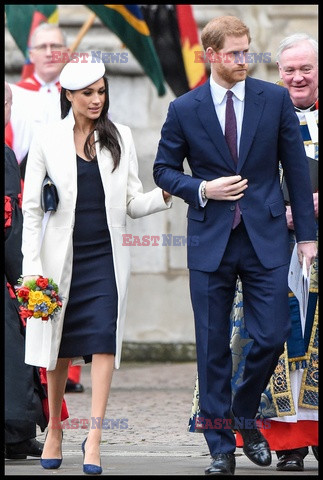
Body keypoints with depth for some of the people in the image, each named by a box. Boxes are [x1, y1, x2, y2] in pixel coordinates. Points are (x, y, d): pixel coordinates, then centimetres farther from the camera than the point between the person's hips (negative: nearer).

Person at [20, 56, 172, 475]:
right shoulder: (47, 141, 1)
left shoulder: (119, 138, 7)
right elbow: (31, 209, 2)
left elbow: (133, 204, 7)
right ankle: (54, 429, 26)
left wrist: (164, 194, -14)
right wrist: (32, 267, -5)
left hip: (107, 256, 0)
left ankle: (94, 437, -13)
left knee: (104, 339, -13)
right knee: (60, 346, 8)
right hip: (63, 256, 0)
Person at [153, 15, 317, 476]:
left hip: (266, 238, 0)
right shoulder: (184, 110, 1)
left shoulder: (276, 99, 2)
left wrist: (306, 233, 3)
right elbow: (164, 169, 9)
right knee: (213, 347, 2)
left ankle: (244, 415, 23)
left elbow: (296, 167, 5)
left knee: (272, 337, -5)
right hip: (211, 241, 0)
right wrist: (202, 189, -10)